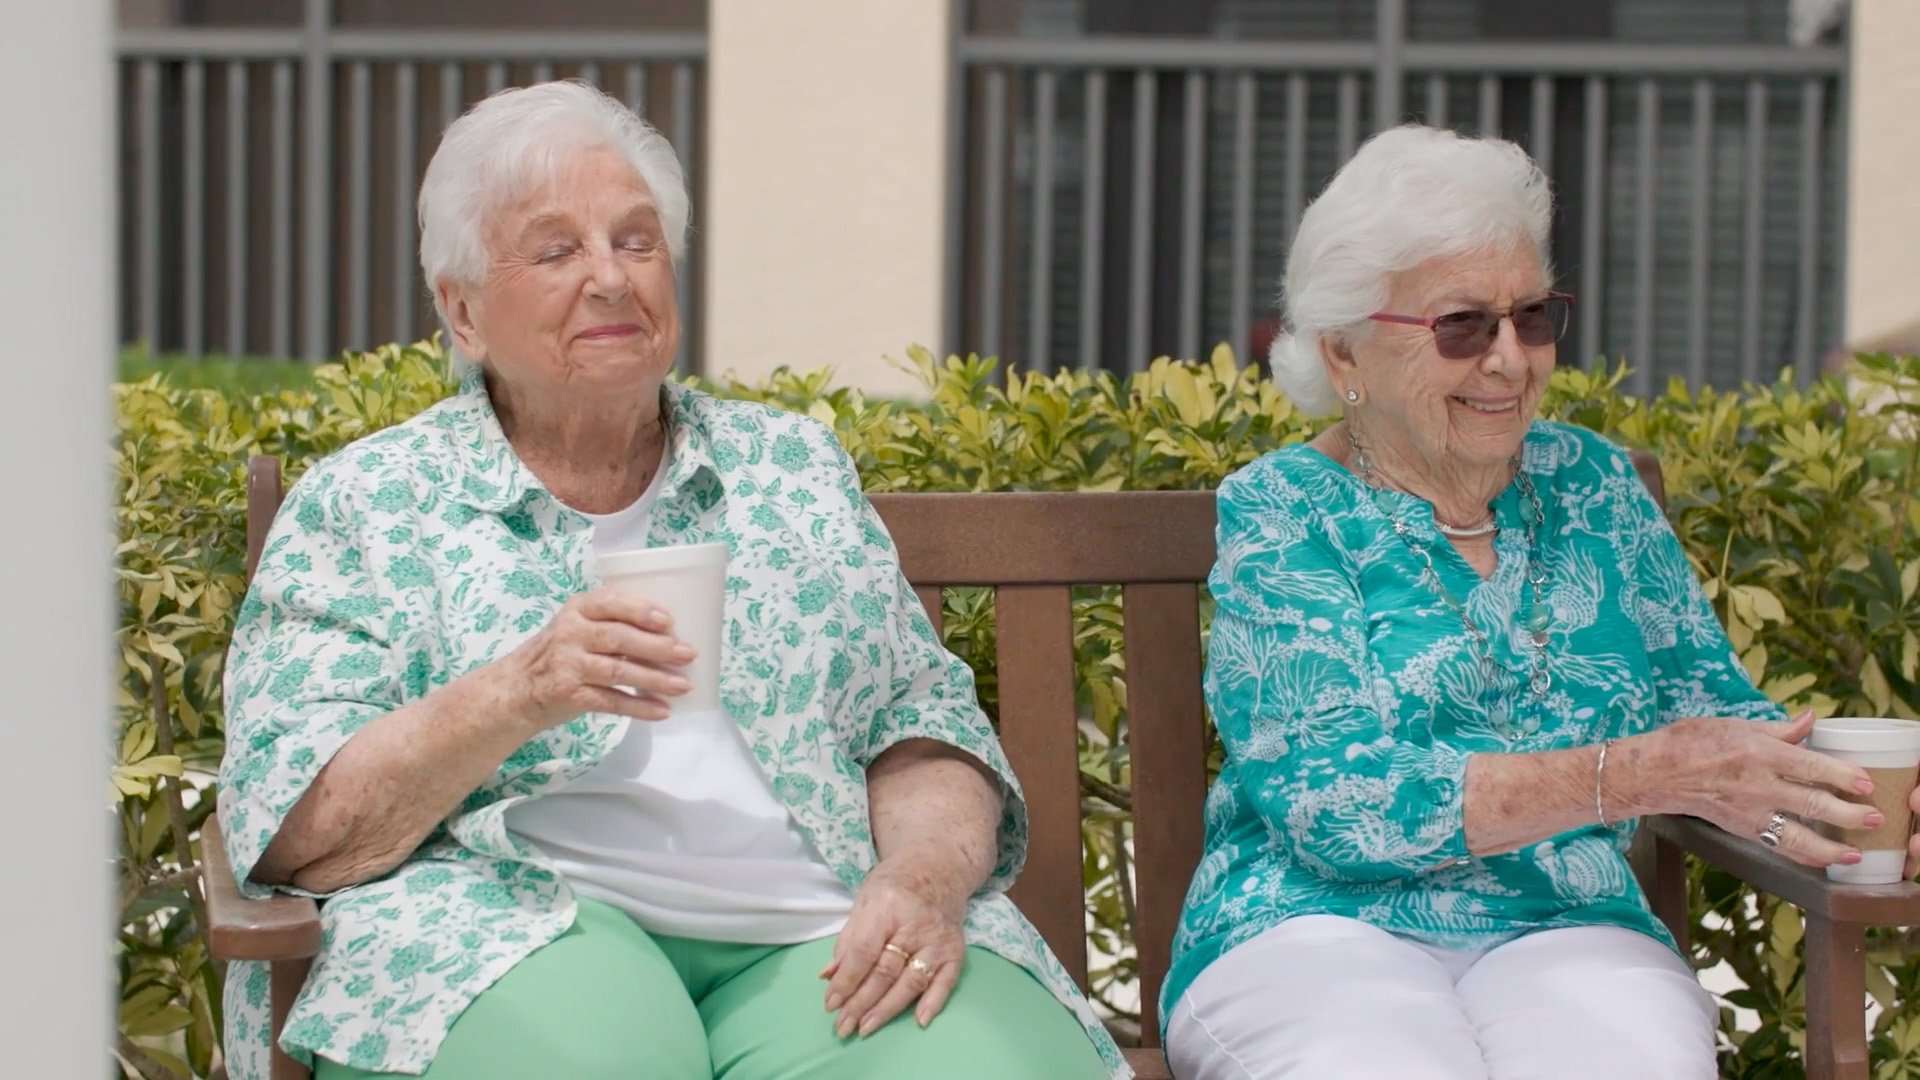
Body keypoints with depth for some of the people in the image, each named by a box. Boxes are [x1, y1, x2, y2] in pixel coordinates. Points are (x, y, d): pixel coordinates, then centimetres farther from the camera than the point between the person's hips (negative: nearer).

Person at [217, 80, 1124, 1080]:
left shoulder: (793, 467, 20)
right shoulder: (365, 502, 9)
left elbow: (920, 717, 16)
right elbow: (291, 835, 0)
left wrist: (926, 877, -7)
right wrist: (516, 697, -16)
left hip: (813, 937, 3)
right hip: (525, 931, -2)